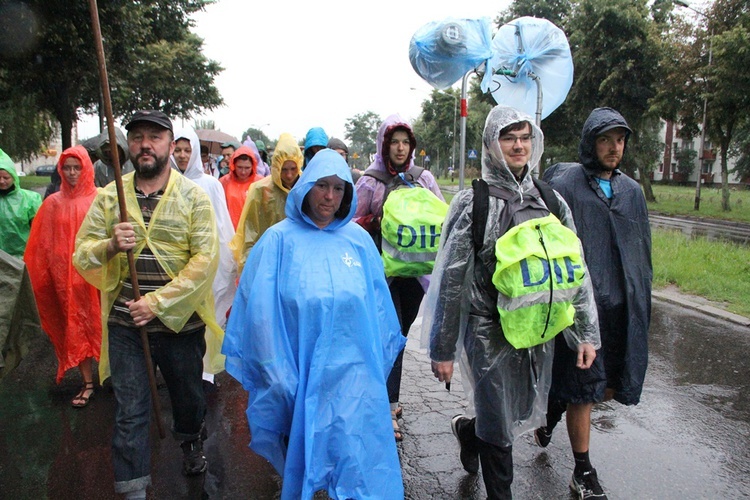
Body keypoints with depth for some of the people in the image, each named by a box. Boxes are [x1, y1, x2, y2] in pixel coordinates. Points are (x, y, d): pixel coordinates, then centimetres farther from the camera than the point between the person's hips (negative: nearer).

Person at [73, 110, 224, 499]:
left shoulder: (193, 197, -5)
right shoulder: (109, 197, 3)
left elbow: (205, 260, -13)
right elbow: (81, 255, 3)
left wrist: (158, 303, -18)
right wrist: (110, 245, -20)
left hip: (180, 321, -1)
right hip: (125, 324, 1)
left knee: (188, 395, 19)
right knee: (129, 411, 5)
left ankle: (191, 443, 50)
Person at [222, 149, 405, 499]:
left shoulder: (358, 239, 4)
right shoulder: (280, 239, -3)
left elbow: (377, 304, 9)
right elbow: (261, 310, -5)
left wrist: (378, 361, 9)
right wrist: (276, 374, -7)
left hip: (353, 374, 2)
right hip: (301, 374, -1)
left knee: (358, 463, 4)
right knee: (301, 454, 15)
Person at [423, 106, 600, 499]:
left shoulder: (550, 201, 4)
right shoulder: (473, 203, -8)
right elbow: (451, 281, -8)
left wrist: (586, 332, 2)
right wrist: (442, 350, -7)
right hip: (489, 330, -4)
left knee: (525, 414, 17)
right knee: (499, 429, 5)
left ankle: (468, 429, 47)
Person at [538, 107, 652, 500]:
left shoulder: (631, 191, 11)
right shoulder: (564, 185, -6)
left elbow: (643, 253, 16)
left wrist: (642, 303, 15)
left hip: (622, 307, 6)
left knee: (607, 386, 14)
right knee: (584, 387, 2)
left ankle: (553, 413, 43)